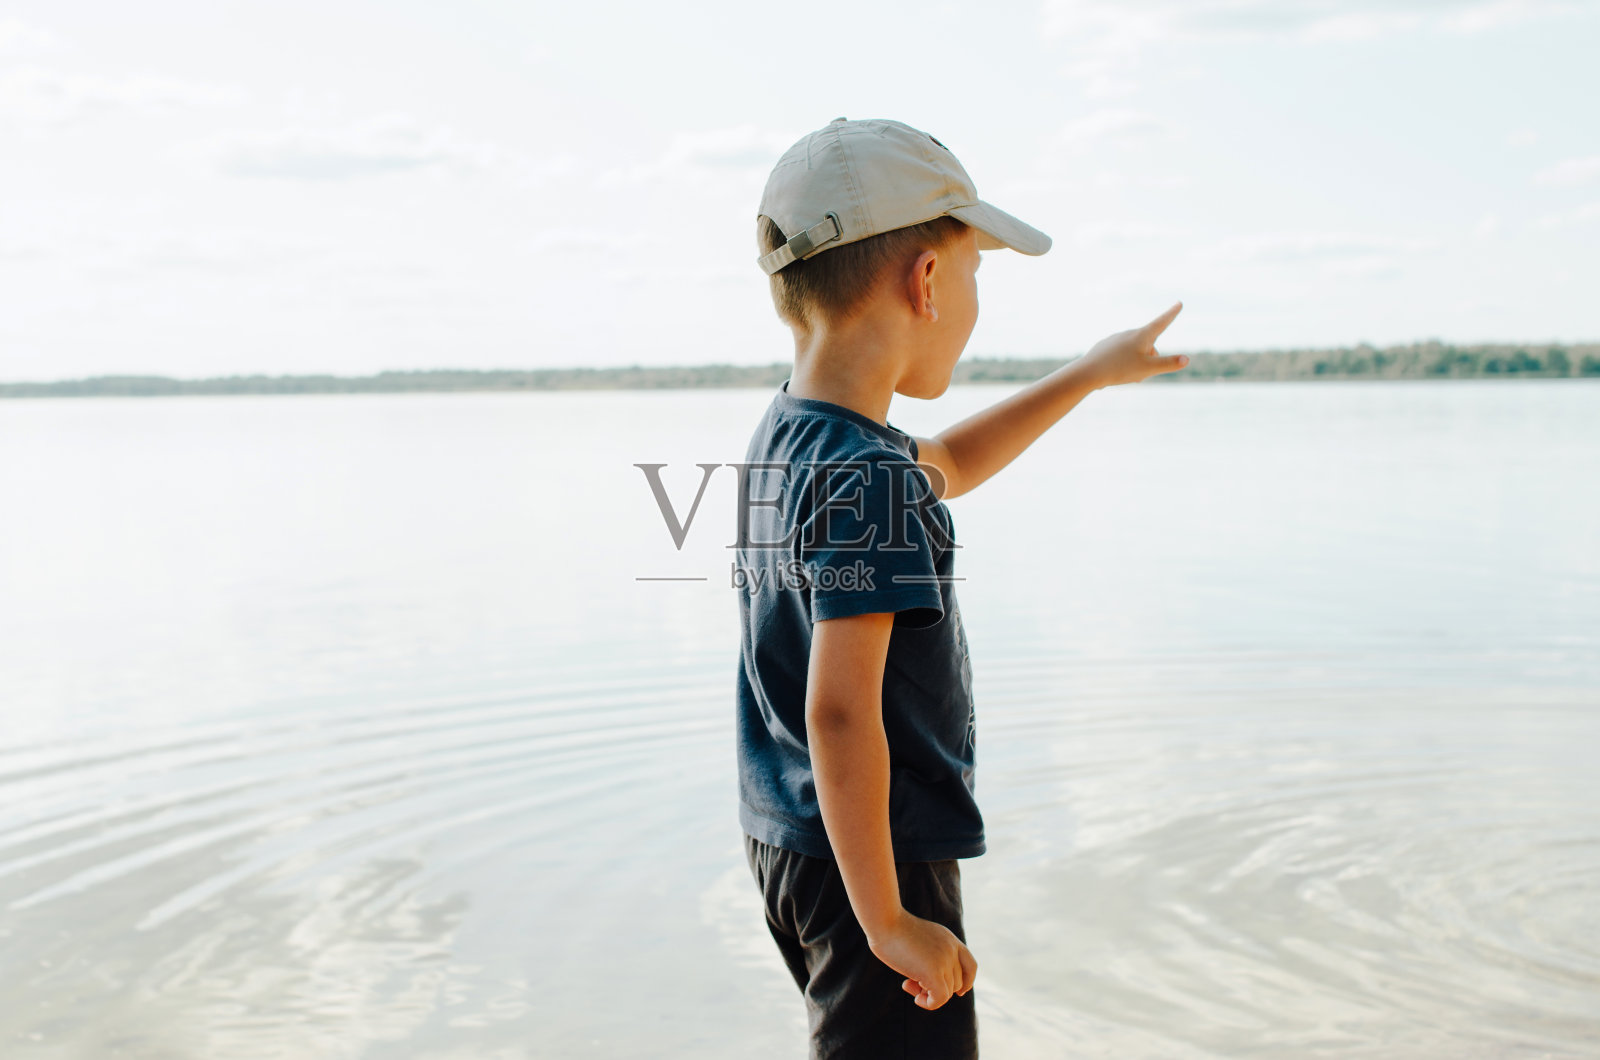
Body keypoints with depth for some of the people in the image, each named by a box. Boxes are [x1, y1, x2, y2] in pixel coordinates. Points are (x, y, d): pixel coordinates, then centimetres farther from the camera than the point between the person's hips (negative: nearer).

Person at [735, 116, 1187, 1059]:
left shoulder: (784, 438, 6)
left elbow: (949, 466, 25)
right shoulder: (868, 480, -25)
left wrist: (1090, 374, 31)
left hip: (787, 840, 10)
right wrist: (887, 920, -24)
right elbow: (840, 711, -30)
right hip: (869, 862, -10)